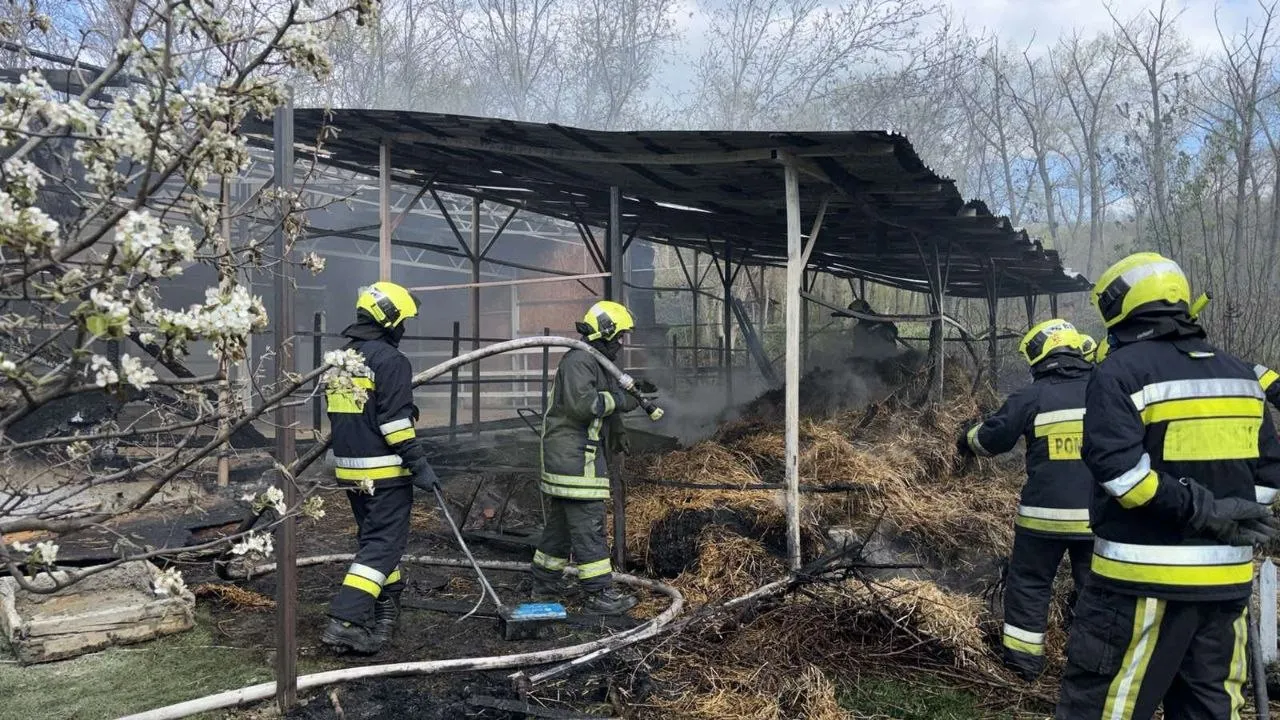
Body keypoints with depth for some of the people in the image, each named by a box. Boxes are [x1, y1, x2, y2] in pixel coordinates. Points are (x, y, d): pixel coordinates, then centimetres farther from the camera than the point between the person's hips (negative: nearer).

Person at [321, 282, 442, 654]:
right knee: (383, 543, -4)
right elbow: (395, 420, -20)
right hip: (385, 471, -8)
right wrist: (419, 464, -16)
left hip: (349, 468, 9)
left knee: (374, 535, 20)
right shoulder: (390, 360, -14)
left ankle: (387, 602, 32)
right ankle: (346, 621, -11)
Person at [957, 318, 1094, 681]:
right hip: (1096, 513, 3)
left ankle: (1023, 658, 15)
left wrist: (968, 439, 19)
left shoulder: (1032, 396, -7)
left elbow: (993, 437, 0)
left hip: (1045, 512, -3)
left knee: (1028, 583, 11)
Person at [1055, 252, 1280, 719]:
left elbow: (1118, 468, -21)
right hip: (1228, 578, 7)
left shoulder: (1122, 370, -8)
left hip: (1146, 575, -7)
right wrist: (1232, 519, 14)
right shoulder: (1240, 374, 13)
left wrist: (1200, 510, -16)